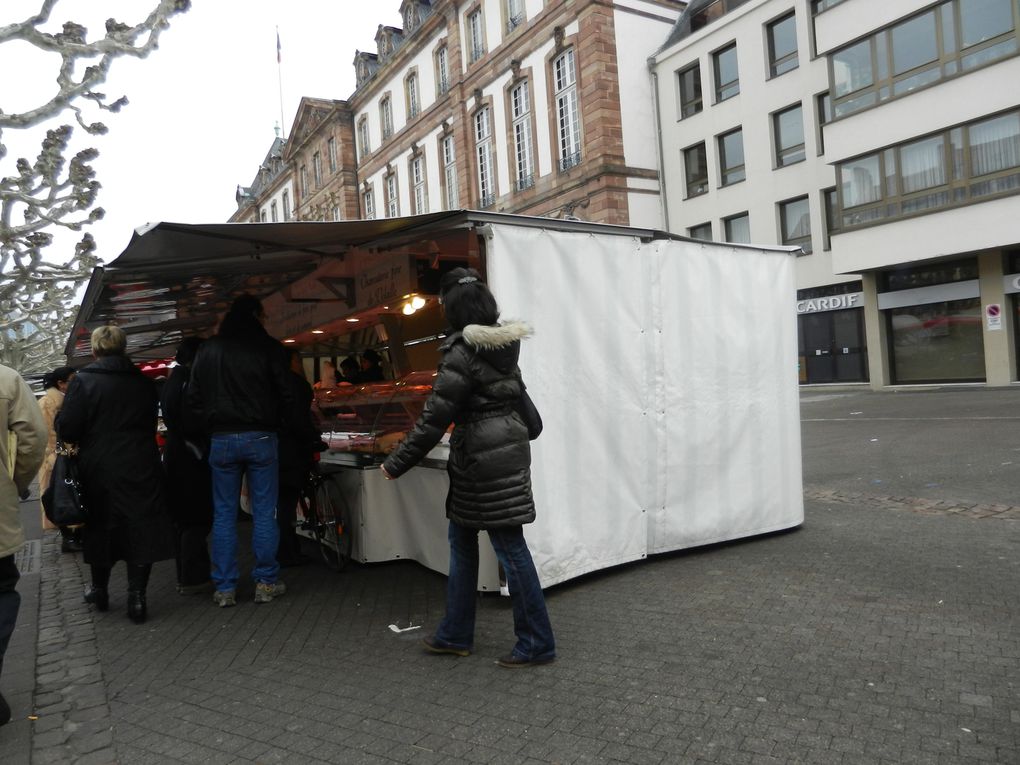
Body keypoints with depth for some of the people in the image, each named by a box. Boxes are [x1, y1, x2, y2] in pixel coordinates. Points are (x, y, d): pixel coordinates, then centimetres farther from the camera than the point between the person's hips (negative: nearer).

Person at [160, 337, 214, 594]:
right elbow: (191, 424, -24)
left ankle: (185, 576, 22)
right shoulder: (188, 383, -16)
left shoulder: (172, 381, 14)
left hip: (174, 457, 10)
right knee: (197, 520, -4)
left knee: (183, 519, 14)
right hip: (191, 460, -10)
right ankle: (193, 579, 1)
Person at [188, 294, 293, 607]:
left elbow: (194, 396, 7)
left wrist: (211, 425, 15)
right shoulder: (268, 347, -4)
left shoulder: (207, 349, 5)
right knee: (264, 511, 4)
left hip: (221, 440, 3)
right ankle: (266, 583, 9)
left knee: (223, 514, 8)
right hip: (260, 438, -2)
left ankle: (224, 588, 11)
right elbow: (284, 396, -4)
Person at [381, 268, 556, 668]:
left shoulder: (462, 352, -17)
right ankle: (455, 634, 28)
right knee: (461, 540, 17)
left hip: (483, 459, -9)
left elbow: (434, 417, -17)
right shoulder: (502, 344, 7)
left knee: (510, 547, 0)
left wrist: (396, 464, -9)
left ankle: (537, 643, 13)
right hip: (507, 450, 9)